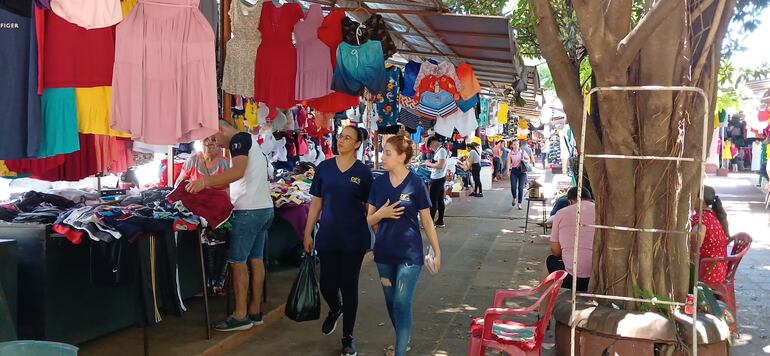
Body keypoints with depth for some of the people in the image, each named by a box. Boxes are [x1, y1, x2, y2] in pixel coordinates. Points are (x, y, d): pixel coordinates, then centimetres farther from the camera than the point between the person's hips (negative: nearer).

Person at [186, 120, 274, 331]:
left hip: (249, 211, -10)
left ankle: (241, 316, -2)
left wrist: (206, 181, -24)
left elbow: (237, 171, -23)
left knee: (238, 262, -5)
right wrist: (211, 185, 15)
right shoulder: (250, 141, 22)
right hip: (265, 208, 10)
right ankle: (255, 311, 17)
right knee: (255, 259, 11)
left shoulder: (239, 139, -8)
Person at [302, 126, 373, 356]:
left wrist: (377, 237, -1)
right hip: (327, 237, 2)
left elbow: (369, 207, 1)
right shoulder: (324, 167, 3)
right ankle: (334, 310, 41)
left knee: (349, 286, 5)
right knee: (327, 284, 3)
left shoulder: (363, 171, -1)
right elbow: (316, 203, 7)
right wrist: (308, 233, 5)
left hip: (354, 239, -2)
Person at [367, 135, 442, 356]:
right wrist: (380, 214, -15)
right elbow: (369, 219, 7)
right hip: (384, 252, 5)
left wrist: (437, 252, 0)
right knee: (391, 302, 16)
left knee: (402, 303, -9)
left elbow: (427, 221, -2)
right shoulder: (378, 183, 1)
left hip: (409, 253, -5)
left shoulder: (415, 184, -10)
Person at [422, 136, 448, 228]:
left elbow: (440, 165, -25)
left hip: (437, 179, -10)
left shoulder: (441, 150, -17)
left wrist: (429, 164, -13)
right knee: (440, 200, 13)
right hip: (439, 178, 10)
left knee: (433, 200, -6)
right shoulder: (440, 150, 14)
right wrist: (430, 165, 2)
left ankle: (431, 222, -3)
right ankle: (440, 221, 18)